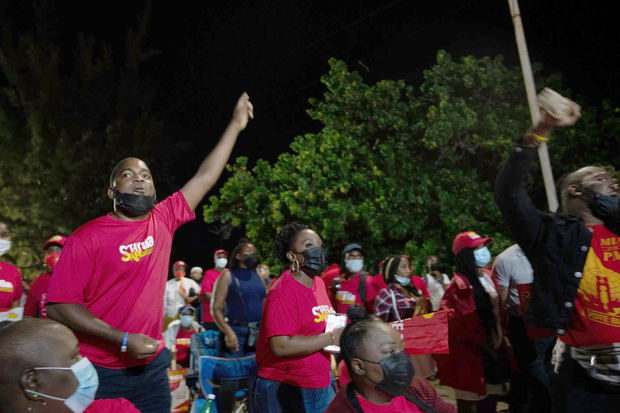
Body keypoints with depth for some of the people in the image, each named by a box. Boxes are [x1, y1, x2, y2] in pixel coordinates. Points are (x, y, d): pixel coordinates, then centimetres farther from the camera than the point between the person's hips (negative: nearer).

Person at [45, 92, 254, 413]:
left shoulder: (163, 220, 0)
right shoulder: (87, 238, -11)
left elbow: (205, 176, 5)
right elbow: (59, 305, -13)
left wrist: (236, 124, 9)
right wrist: (124, 340, -19)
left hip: (151, 367, 4)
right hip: (100, 373, -4)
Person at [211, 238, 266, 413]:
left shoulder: (258, 277, 16)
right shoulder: (228, 275, 2)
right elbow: (216, 308, -5)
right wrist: (228, 331, -18)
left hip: (258, 334, 5)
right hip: (236, 332, -5)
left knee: (256, 381, 9)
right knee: (230, 382, -6)